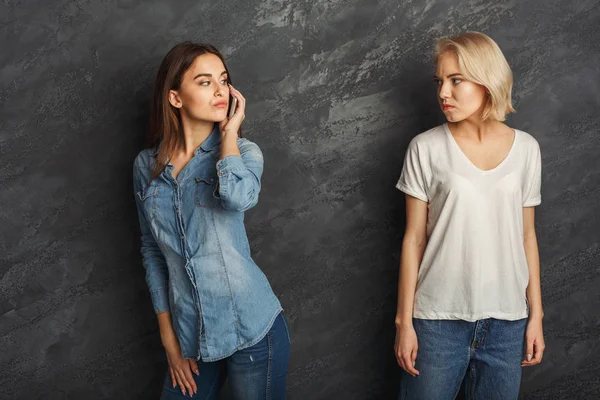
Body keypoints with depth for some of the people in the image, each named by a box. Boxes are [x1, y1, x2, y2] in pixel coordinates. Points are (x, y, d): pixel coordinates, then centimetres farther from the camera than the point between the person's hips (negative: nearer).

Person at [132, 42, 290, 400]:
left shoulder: (243, 152, -5)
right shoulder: (147, 165, 1)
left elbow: (239, 196, -30)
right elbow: (153, 252, 8)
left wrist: (229, 132, -14)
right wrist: (168, 336, 8)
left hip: (253, 330, -2)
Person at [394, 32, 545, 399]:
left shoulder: (526, 149, 2)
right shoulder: (426, 148, -5)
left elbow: (526, 236, 7)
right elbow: (414, 238, -3)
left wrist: (536, 314, 7)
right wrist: (404, 321, -3)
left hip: (506, 318, 2)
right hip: (438, 317, -2)